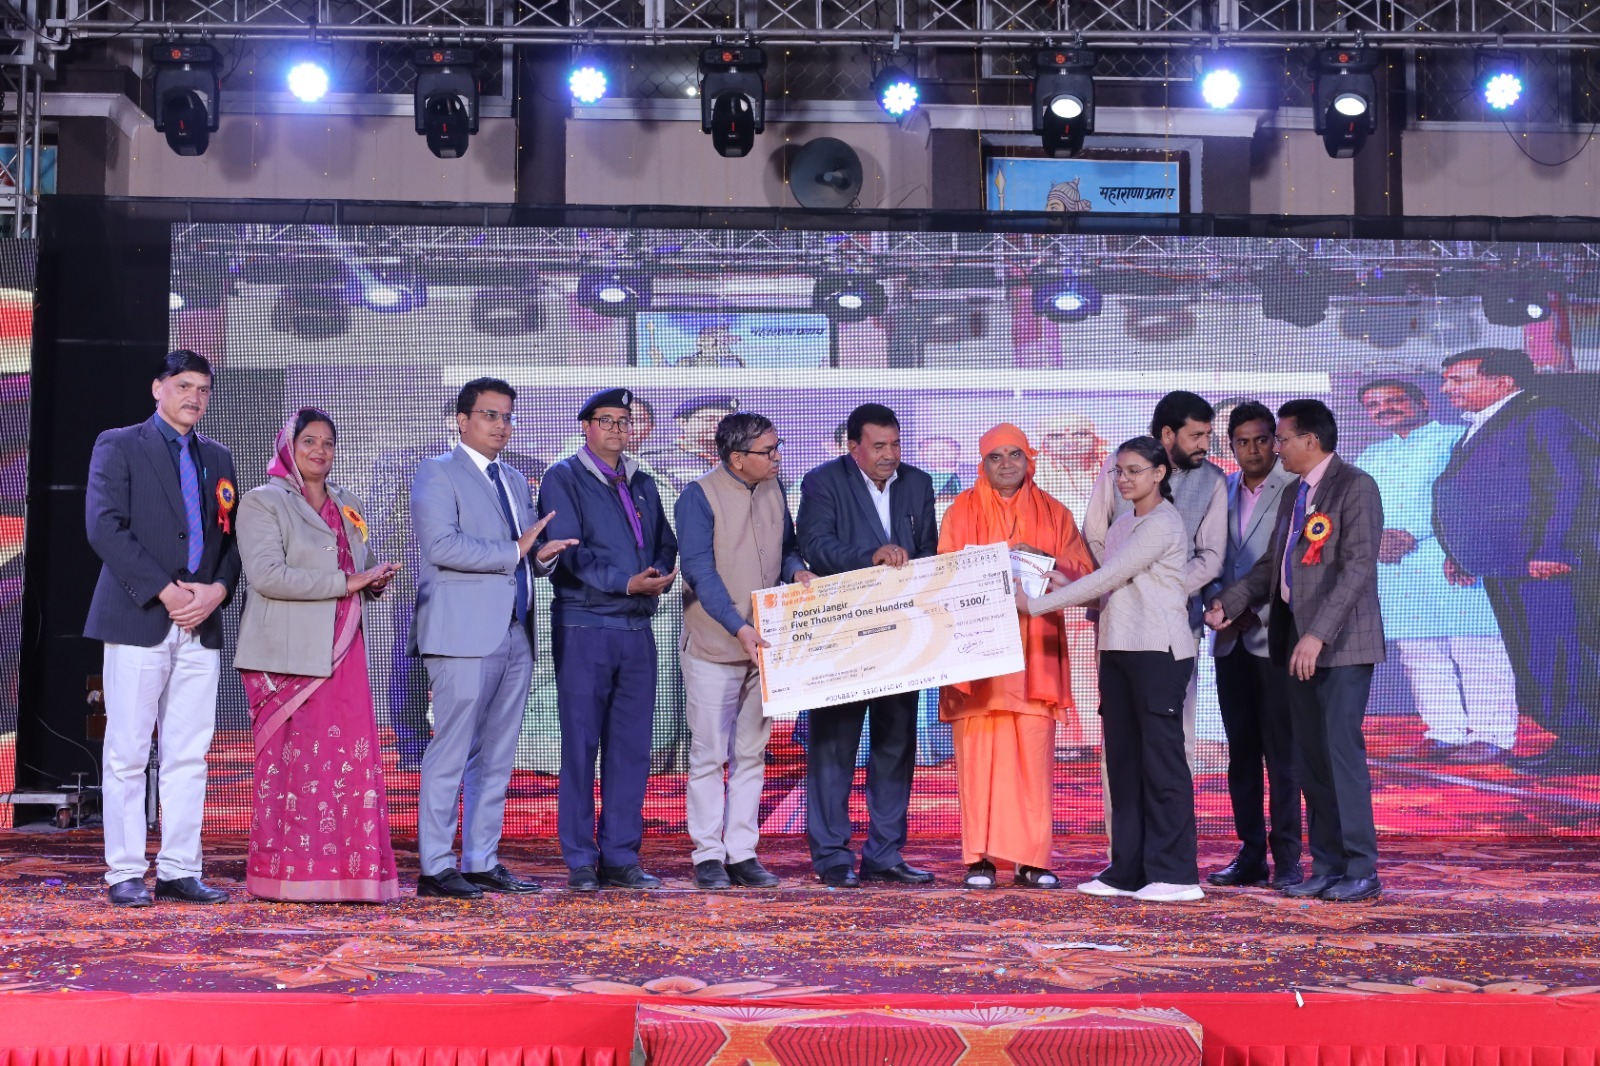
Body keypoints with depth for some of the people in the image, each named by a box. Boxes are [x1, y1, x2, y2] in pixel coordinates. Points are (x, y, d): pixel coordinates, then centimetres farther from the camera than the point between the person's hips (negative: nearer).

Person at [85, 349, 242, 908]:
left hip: (202, 625, 5)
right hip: (138, 620, -5)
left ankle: (179, 871, 9)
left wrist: (217, 590, -5)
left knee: (189, 755, 4)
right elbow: (104, 526, -8)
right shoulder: (118, 446, 3)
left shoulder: (218, 458, 19)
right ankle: (126, 873, 4)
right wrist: (165, 591, -14)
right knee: (128, 753, -2)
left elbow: (231, 536, 15)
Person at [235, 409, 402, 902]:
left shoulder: (351, 508, 20)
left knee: (352, 761, -4)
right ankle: (285, 876, 0)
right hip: (287, 657, -5)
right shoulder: (262, 502, 1)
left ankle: (351, 874, -1)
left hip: (342, 655, 5)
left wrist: (375, 580, 3)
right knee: (290, 764, -6)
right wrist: (346, 583, -14)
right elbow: (267, 575, -12)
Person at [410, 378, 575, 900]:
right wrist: (513, 552, -14)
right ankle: (435, 868, -2)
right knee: (451, 754, -7)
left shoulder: (516, 483, 22)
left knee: (497, 758, 9)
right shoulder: (437, 473, -2)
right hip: (464, 635, -8)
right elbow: (441, 544, -16)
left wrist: (544, 556, 2)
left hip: (514, 636, 8)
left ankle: (482, 863, 14)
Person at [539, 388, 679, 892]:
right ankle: (580, 863, 4)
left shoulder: (643, 484, 18)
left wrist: (660, 575, -7)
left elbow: (665, 542, 16)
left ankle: (621, 859, 12)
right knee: (581, 746, -2)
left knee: (632, 746, 6)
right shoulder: (564, 478, 0)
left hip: (637, 628, 5)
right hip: (584, 627, -5)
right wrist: (625, 582, -22)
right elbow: (569, 549, -12)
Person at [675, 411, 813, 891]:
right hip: (713, 647, -6)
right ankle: (708, 856, 8)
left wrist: (798, 570, -6)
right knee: (709, 754, 0)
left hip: (763, 645, 6)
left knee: (751, 753, 9)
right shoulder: (700, 496, -11)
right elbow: (700, 571, -17)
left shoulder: (773, 490, 7)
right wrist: (739, 627, -26)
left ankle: (742, 853, 16)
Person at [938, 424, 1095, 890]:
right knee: (977, 751, -6)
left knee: (1033, 755, -4)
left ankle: (1032, 859, 1)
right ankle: (979, 859, -2)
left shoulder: (1053, 513, 14)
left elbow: (1083, 570, 6)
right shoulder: (963, 510, 10)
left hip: (1035, 649, 1)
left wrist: (1041, 559, -11)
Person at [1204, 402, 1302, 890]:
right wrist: (1218, 604, -2)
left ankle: (1287, 859, 1)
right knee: (1241, 751, 8)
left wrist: (1258, 613, -12)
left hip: (1274, 637, -5)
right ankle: (1250, 854, 15)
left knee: (1281, 753, -4)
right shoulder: (1222, 492, 13)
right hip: (1231, 640, 6)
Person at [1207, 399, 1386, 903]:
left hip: (1341, 642, -8)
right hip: (1299, 641, 8)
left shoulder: (1355, 487, -9)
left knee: (1342, 751, -8)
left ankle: (1361, 870, -2)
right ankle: (1327, 866, 14)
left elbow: (1358, 567, -18)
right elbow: (1271, 564, 18)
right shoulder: (1293, 495, 18)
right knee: (1309, 757, 8)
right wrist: (1229, 603, 2)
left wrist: (1318, 634, -24)